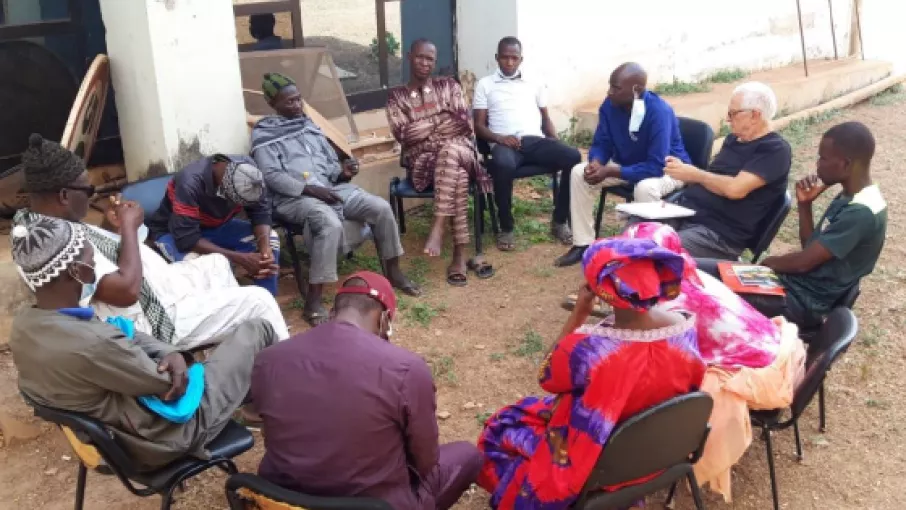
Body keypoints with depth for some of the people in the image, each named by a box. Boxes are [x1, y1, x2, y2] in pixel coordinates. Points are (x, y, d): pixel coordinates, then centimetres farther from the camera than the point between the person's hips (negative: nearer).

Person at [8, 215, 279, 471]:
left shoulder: (23, 326, -8)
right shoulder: (89, 343, -38)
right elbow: (165, 381, -23)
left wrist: (171, 354, -16)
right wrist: (171, 363, -2)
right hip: (164, 436, -8)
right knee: (257, 329, 5)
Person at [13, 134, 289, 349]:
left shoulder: (34, 221, 2)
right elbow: (127, 290, -36)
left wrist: (114, 228, -2)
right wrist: (129, 227, -23)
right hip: (154, 318, -11)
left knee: (217, 262, 27)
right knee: (259, 300, -6)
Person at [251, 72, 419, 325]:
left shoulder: (308, 124, 21)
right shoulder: (263, 133, 2)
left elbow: (330, 160, 22)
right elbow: (271, 176, -10)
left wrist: (342, 170, -2)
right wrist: (309, 189, -20)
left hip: (331, 187, 6)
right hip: (294, 196, -6)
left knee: (381, 207, -11)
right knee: (331, 224, -37)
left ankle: (393, 272, 7)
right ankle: (313, 301, -33)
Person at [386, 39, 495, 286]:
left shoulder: (449, 85, 15)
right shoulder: (397, 96, 12)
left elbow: (465, 124, 3)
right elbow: (403, 135, -3)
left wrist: (424, 128, -8)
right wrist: (444, 120, -5)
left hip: (459, 148, 1)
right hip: (422, 158, -1)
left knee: (450, 150, -39)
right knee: (458, 175, -36)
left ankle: (438, 228, -43)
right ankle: (461, 254, -39)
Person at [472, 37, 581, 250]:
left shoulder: (535, 83, 22)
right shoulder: (485, 84, 15)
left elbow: (545, 119, 21)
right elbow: (479, 125, 8)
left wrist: (557, 144, 1)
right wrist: (499, 138, -12)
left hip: (535, 140, 3)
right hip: (504, 143, -3)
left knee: (573, 157, -26)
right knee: (503, 165, -41)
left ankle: (560, 221, -10)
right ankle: (506, 228, -20)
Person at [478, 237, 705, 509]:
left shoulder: (587, 347, -37)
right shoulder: (685, 327, -22)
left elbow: (548, 378, -14)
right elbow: (691, 382, -1)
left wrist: (579, 313, -16)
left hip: (595, 463, -5)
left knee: (499, 429, 17)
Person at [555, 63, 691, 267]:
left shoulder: (659, 112, -32)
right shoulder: (610, 106, -14)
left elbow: (656, 166, -36)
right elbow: (601, 143, -3)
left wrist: (610, 172, -37)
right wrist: (595, 163, -27)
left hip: (668, 168, -6)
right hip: (627, 164, 6)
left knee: (645, 188, -40)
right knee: (579, 173, -12)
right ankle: (583, 244, -6)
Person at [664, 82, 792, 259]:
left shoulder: (775, 150, -8)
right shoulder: (733, 139, 17)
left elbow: (735, 188, -20)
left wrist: (695, 174, -8)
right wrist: (684, 169, 0)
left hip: (719, 233, -8)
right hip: (684, 213, 8)